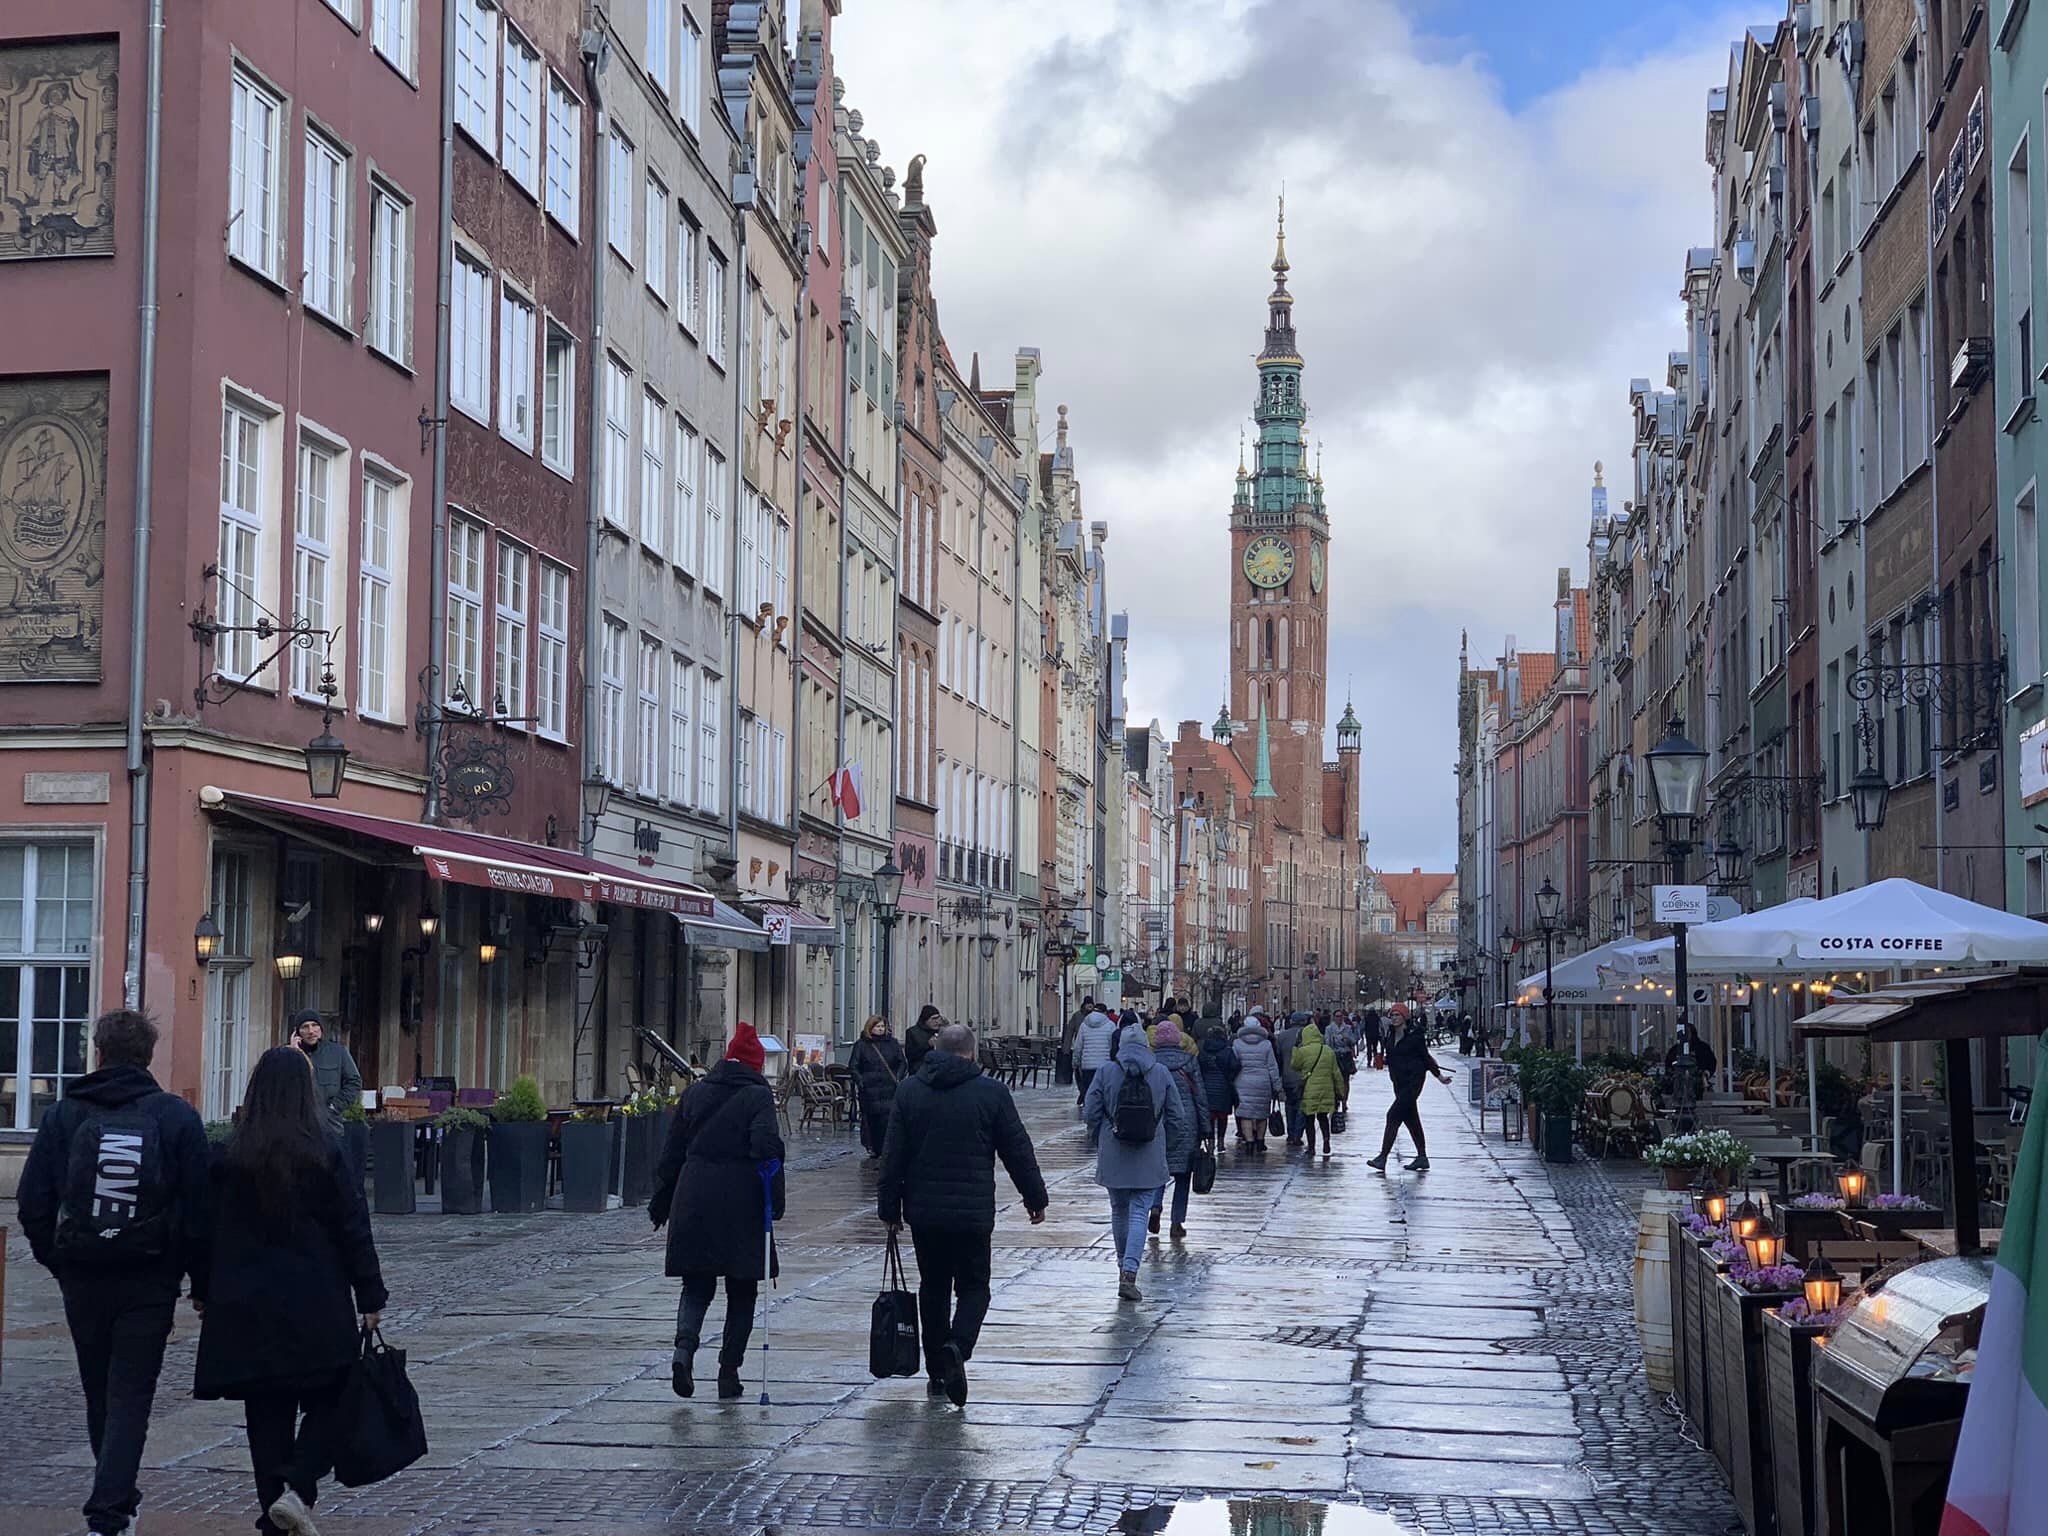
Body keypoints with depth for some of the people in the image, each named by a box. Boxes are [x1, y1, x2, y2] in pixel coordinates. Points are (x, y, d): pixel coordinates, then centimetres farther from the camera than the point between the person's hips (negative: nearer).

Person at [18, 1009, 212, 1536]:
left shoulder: (63, 1114, 0)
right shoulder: (177, 1116, -4)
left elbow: (33, 1201, 0)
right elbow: (198, 1206, -5)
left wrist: (56, 1260, 12)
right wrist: (199, 1277, 4)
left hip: (82, 1278, 2)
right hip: (150, 1280, -2)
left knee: (100, 1395, 18)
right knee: (131, 1396, 1)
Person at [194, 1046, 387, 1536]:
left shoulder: (230, 1156, -1)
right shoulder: (325, 1153, -7)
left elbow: (210, 1228, 5)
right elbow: (354, 1229, -4)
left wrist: (203, 1292, 18)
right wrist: (370, 1298, 2)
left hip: (247, 1307, 2)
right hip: (316, 1307, -2)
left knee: (266, 1413, 10)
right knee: (328, 1401, 9)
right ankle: (298, 1488, -10)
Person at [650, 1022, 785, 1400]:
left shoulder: (695, 1093, 9)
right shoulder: (759, 1096, -4)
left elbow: (672, 1152, 12)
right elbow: (767, 1147, -16)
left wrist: (661, 1202, 17)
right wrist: (774, 1201, -12)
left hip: (693, 1202, 3)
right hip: (740, 1203, -3)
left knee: (697, 1285, 11)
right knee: (741, 1291, 9)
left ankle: (684, 1347, -15)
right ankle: (729, 1372, 8)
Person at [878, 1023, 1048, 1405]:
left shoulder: (910, 1091, 2)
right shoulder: (991, 1092, -4)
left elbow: (893, 1155, 3)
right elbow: (1018, 1151, 0)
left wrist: (890, 1208, 9)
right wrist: (1036, 1198, 11)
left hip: (924, 1212, 2)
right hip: (974, 1212, -2)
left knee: (933, 1288, 14)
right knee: (973, 1287, 8)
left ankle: (936, 1374, 17)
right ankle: (957, 1346, -19)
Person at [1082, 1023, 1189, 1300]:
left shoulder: (1106, 1072, -4)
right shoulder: (1161, 1073, -1)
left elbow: (1090, 1113, -4)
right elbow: (1177, 1117, 2)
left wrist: (1099, 1142, 13)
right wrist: (1162, 1144, 16)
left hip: (1113, 1156, 1)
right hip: (1149, 1159, -1)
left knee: (1119, 1211, 18)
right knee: (1139, 1213, -2)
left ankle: (1124, 1264, 33)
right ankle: (1129, 1273, -15)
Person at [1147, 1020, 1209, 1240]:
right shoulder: (1188, 1061, -1)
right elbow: (1200, 1097, 0)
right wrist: (1205, 1130, 5)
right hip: (1186, 1123, 0)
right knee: (1183, 1173, 10)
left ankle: (1155, 1206, -10)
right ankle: (1177, 1222, 8)